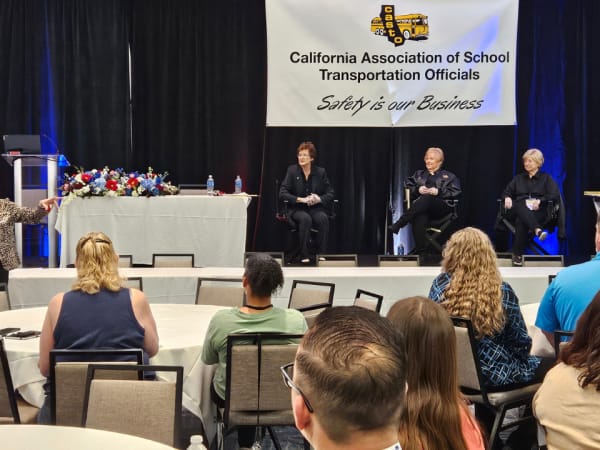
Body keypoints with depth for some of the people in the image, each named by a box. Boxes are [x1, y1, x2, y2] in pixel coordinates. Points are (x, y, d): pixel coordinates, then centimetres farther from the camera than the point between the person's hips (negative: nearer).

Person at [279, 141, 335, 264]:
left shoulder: (320, 172, 5)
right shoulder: (292, 170, 1)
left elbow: (331, 193, 4)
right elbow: (282, 194, -7)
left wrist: (320, 199, -17)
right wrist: (301, 199, -19)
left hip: (316, 208, 2)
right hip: (297, 209, -2)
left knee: (323, 219, -32)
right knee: (305, 219, -36)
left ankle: (321, 254, -23)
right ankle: (303, 255, -27)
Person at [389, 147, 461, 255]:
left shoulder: (449, 176, 24)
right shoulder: (418, 174, 32)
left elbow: (455, 192, 8)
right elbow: (407, 187, 19)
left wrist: (438, 191, -7)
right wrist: (418, 189, -3)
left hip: (442, 207, -2)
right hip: (420, 207, 2)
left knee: (426, 198, -39)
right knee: (419, 218, -39)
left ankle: (398, 225, -47)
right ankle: (420, 251, -51)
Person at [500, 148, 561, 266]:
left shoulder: (546, 178, 17)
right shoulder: (518, 178, 28)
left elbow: (555, 195, 2)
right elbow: (506, 192, 20)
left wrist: (539, 201, -16)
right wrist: (507, 198, -7)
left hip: (538, 212, -2)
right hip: (517, 210, 2)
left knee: (520, 221, -39)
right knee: (522, 204, -39)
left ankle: (517, 254, -41)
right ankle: (537, 230, -62)